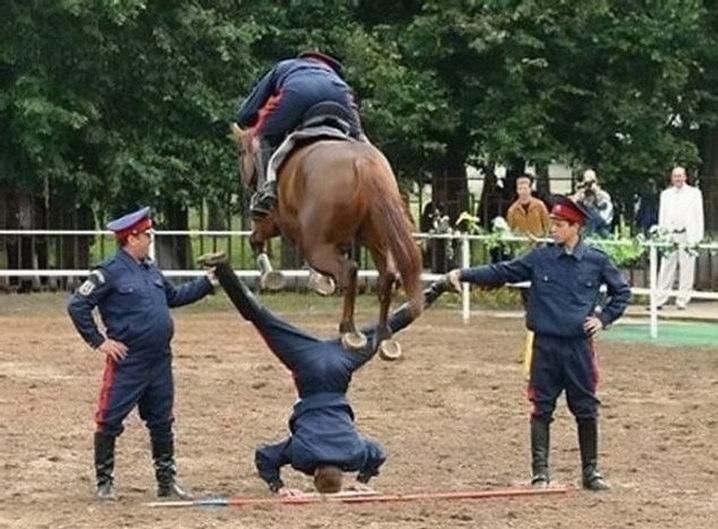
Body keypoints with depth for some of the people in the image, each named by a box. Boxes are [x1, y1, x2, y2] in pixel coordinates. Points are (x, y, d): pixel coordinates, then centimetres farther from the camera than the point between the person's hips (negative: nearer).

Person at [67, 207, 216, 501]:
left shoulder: (151, 271, 12)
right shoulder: (110, 272, -12)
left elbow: (174, 297, 27)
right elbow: (77, 306, -13)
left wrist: (208, 283, 22)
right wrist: (99, 342, -13)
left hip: (160, 362, 7)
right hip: (127, 363, -7)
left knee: (162, 422, 14)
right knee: (110, 421, -1)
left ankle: (167, 480, 23)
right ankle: (105, 482, 8)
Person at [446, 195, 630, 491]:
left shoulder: (596, 261, 1)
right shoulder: (540, 258, 2)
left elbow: (621, 292, 13)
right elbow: (501, 272, 1)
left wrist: (604, 318, 1)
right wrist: (464, 275, -8)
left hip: (579, 347, 0)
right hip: (545, 345, 0)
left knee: (586, 410, 6)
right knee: (542, 409, 2)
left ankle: (591, 471, 17)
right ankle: (540, 472, 8)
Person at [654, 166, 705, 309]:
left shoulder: (694, 193, 7)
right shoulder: (665, 194, 15)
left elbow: (699, 216, 4)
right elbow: (662, 216, 16)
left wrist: (698, 237, -4)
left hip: (688, 235, -2)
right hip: (670, 235, 2)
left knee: (686, 270, -2)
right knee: (666, 269, -1)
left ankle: (682, 301, 3)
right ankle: (659, 300, -1)